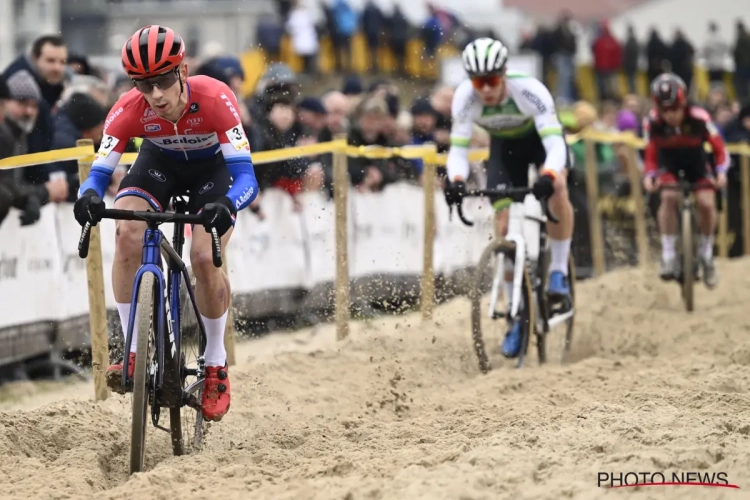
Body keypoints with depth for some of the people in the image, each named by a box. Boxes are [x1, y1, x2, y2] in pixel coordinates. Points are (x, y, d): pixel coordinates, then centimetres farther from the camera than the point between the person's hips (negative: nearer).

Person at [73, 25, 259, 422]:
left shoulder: (214, 99, -37)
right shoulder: (129, 110, -31)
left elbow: (246, 177, -40)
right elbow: (99, 171, -30)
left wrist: (226, 204, -62)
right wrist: (89, 195, -53)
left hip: (212, 167, -2)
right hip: (159, 163, 2)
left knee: (205, 258, -24)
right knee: (127, 234, -27)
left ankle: (216, 366, -1)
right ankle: (133, 351, -15)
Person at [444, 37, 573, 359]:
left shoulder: (529, 91, -38)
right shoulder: (465, 97, -30)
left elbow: (554, 143, -43)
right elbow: (458, 148, -30)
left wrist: (547, 177, -62)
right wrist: (456, 181, -50)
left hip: (541, 138, -2)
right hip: (504, 145, 2)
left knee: (557, 190, -32)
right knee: (504, 226, -8)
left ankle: (558, 272, -15)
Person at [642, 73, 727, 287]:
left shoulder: (698, 117, -30)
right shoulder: (652, 122, -27)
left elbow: (718, 147, -17)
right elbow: (650, 155, -14)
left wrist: (721, 172, -30)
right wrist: (649, 176, -31)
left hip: (696, 162, 0)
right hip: (668, 162, 0)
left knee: (706, 203, -19)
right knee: (669, 197, -29)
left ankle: (706, 254, 5)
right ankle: (668, 256, -21)